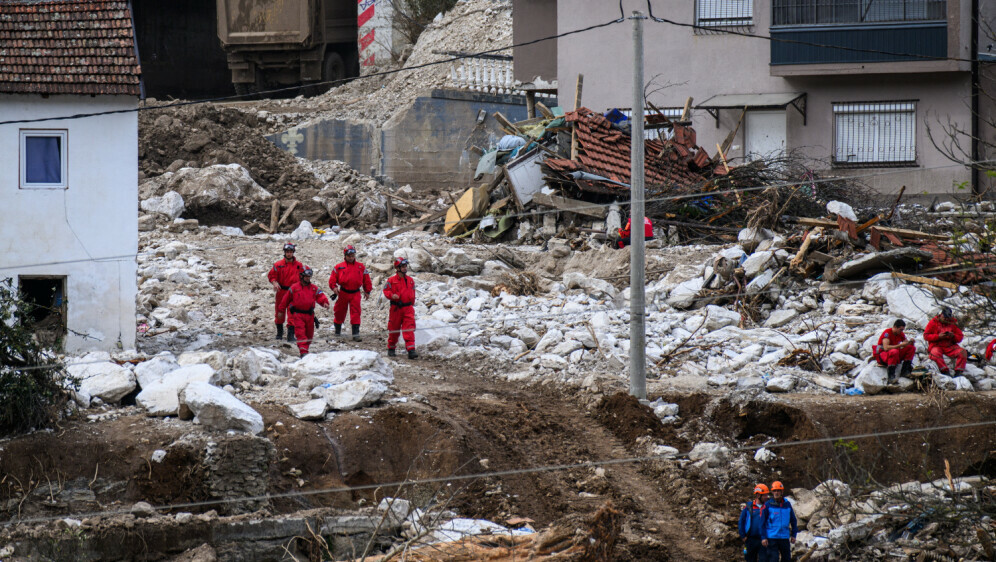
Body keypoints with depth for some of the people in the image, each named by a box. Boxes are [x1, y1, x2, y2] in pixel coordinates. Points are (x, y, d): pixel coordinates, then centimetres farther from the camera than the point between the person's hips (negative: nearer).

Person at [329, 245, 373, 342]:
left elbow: (366, 280, 14)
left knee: (355, 313, -9)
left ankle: (356, 333, -11)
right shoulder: (339, 267, 2)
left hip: (355, 293, 0)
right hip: (343, 293, 0)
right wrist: (334, 287, -12)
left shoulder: (360, 267, 7)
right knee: (340, 312, 10)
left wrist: (367, 291, 13)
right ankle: (337, 330, 29)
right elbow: (332, 279, 4)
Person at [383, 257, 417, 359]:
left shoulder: (410, 280, 9)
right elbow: (386, 290, -2)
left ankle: (411, 350, -14)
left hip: (408, 308, 2)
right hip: (396, 308, -2)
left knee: (409, 329, -9)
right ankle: (391, 348, 28)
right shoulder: (392, 280, -3)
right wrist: (392, 295, -21)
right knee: (394, 328, 9)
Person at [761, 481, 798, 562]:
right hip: (772, 538, -4)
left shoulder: (787, 504, 6)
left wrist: (793, 535, 12)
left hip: (785, 538, 4)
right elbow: (762, 522, -2)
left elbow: (793, 520, 16)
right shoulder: (768, 505, -3)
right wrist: (763, 537, -7)